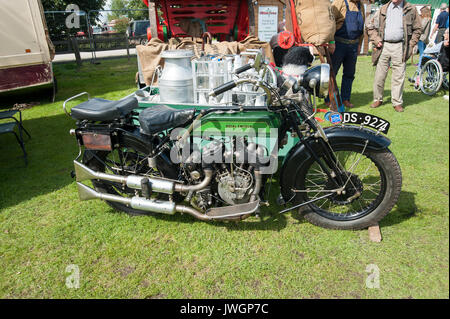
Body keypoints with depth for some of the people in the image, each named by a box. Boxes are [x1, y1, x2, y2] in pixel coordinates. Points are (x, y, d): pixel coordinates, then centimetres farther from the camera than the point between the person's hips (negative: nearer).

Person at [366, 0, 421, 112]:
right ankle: (378, 99, 17)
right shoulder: (383, 9, 11)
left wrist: (410, 45, 2)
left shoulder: (411, 9, 8)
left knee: (399, 76, 0)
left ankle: (397, 103, 9)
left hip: (400, 47, -1)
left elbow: (417, 29, 13)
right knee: (379, 75, 2)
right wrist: (376, 40, 2)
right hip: (384, 46, 1)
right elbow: (369, 25, 13)